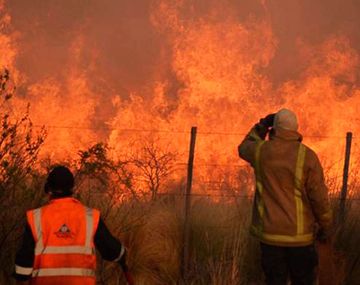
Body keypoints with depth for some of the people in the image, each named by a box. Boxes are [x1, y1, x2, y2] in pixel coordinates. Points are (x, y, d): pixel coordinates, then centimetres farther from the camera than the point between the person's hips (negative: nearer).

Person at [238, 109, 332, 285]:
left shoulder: (261, 151, -3)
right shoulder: (307, 156, -11)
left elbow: (244, 148, 23)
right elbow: (319, 196, -8)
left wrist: (262, 126, 18)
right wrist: (325, 227, 3)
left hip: (269, 233, 2)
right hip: (300, 236, -2)